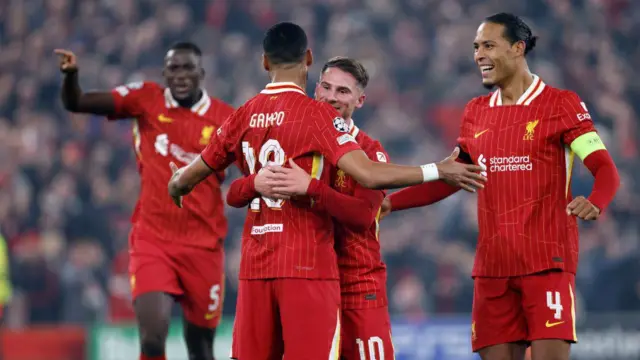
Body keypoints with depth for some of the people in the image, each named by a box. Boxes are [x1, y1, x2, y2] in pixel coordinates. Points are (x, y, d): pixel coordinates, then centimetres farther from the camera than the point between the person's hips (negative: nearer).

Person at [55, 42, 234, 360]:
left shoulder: (226, 119, 0)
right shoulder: (145, 100, 0)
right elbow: (76, 103, -6)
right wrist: (71, 75, -25)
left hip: (203, 245, 1)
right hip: (152, 241, -1)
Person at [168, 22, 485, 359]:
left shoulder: (243, 116, 7)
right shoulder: (318, 114, -8)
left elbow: (190, 176, 17)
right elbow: (368, 174, -20)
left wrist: (176, 186, 41)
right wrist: (439, 171, -12)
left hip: (255, 267, 5)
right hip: (307, 267, -5)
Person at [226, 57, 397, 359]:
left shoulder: (370, 151, -2)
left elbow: (364, 215, -19)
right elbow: (234, 196, 2)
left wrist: (310, 187, -31)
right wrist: (256, 183, -22)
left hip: (358, 285, -3)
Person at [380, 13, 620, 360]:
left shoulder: (560, 104, -2)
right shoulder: (476, 113, 15)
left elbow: (605, 169, -9)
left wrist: (595, 202, -31)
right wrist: (388, 202, 15)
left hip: (547, 262, -5)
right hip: (492, 266, 5)